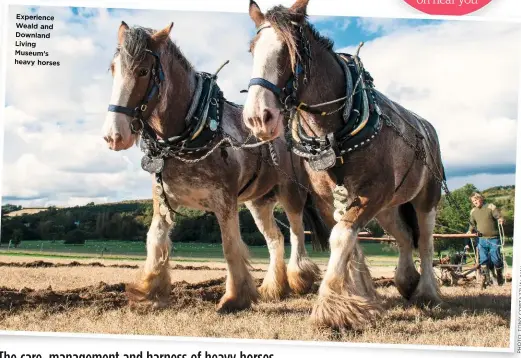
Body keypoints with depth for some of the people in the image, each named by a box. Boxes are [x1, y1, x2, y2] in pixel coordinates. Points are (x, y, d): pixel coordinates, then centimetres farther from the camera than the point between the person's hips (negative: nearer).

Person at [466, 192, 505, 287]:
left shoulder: (491, 207, -1)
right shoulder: (473, 211, 13)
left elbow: (499, 217, -8)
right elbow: (472, 224, 23)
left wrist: (501, 220, -29)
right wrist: (470, 231, 8)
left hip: (493, 238, -3)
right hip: (481, 239, 4)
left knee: (496, 259, -1)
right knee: (483, 260, 1)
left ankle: (500, 277, 19)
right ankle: (485, 279, 7)